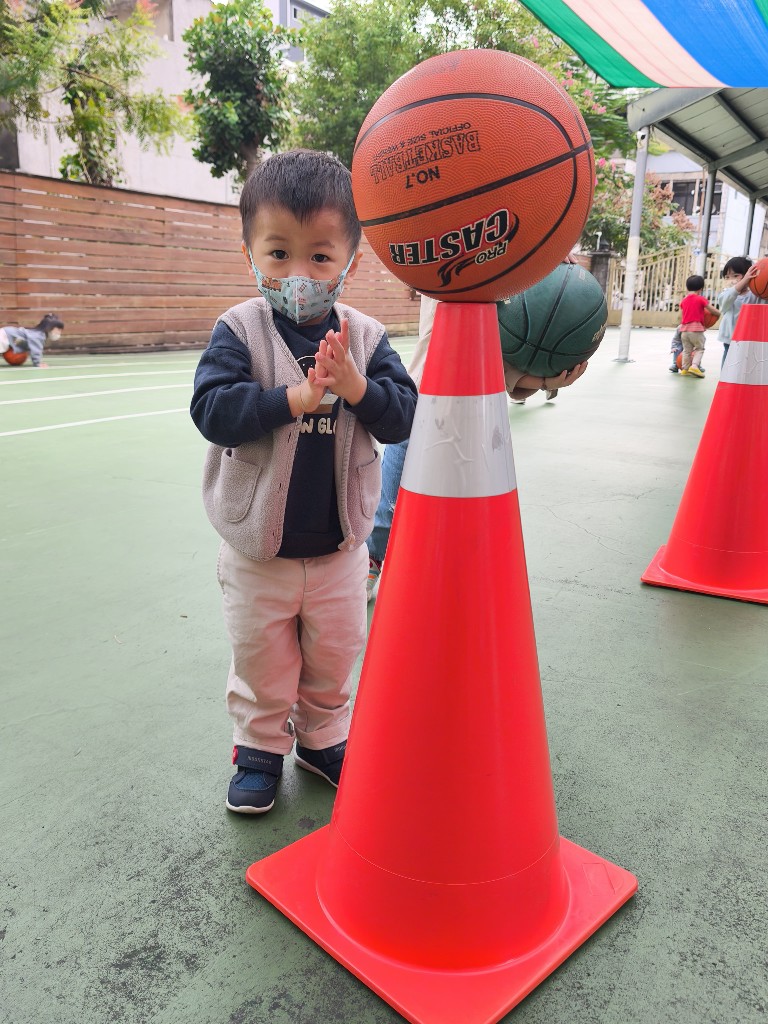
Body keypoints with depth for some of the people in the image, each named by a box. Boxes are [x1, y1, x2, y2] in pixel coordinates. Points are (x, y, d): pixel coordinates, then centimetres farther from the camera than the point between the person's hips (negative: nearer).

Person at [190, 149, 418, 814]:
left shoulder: (365, 336, -4)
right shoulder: (240, 330, -11)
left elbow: (403, 416, -9)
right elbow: (212, 410, -22)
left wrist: (356, 386, -26)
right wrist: (295, 398, -30)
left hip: (339, 542, 2)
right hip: (257, 545, -2)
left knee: (334, 657, 19)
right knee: (262, 661, 15)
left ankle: (324, 737, 43)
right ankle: (261, 747, 38)